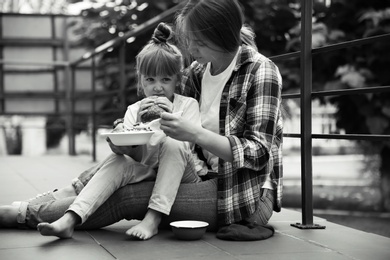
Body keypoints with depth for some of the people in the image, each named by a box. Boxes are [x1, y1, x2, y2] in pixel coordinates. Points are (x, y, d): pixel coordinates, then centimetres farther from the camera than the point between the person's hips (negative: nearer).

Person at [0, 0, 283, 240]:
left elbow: (258, 153, -18)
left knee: (129, 197, -20)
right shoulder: (196, 71, 6)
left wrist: (195, 133, -29)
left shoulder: (260, 71, -13)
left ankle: (26, 214, -10)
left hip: (248, 196, -7)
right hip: (208, 179, 7)